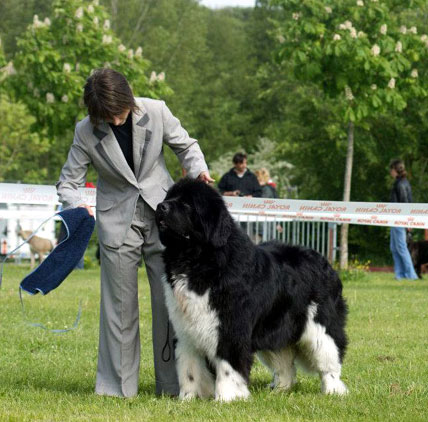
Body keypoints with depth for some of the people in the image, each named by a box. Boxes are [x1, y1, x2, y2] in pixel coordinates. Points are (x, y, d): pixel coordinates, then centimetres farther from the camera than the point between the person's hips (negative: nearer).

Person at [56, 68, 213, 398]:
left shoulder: (155, 112, -9)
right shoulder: (86, 132, -9)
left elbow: (185, 145, 7)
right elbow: (69, 181, -1)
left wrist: (198, 170, -13)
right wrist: (77, 206, -23)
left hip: (161, 213, 1)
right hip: (118, 220, -1)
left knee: (169, 301, 2)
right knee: (119, 305, 1)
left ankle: (174, 383, 11)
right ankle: (118, 386, 10)